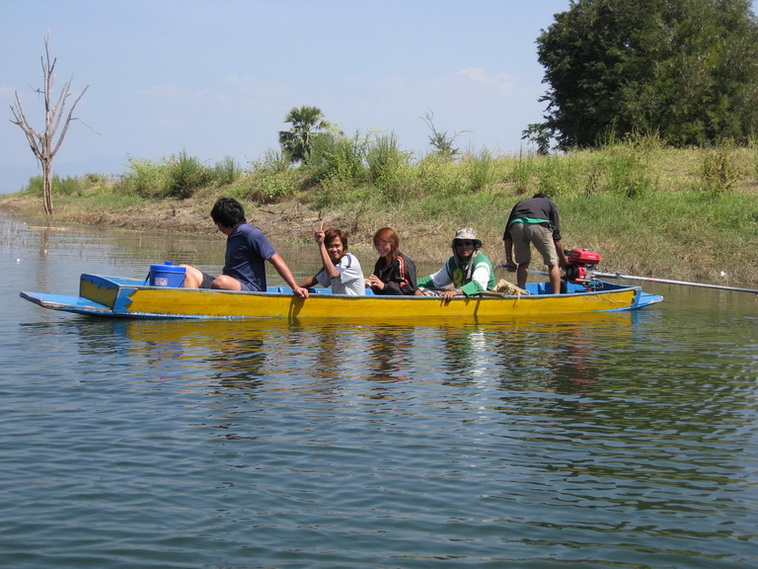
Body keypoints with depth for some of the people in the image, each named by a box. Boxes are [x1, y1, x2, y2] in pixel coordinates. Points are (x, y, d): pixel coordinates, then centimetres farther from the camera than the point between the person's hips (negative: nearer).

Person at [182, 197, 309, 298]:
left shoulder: (250, 233, -7)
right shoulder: (232, 236, 23)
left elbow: (277, 261, -11)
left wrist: (296, 287, -20)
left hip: (251, 289, -10)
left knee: (222, 282, -43)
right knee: (185, 270, -4)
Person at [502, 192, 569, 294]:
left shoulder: (520, 203, 41)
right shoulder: (550, 204, 35)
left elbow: (507, 235, 31)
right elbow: (556, 236, 28)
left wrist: (509, 259, 32)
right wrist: (563, 259, 39)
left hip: (516, 226, 3)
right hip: (539, 225, -3)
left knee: (523, 263, 23)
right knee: (553, 263, 11)